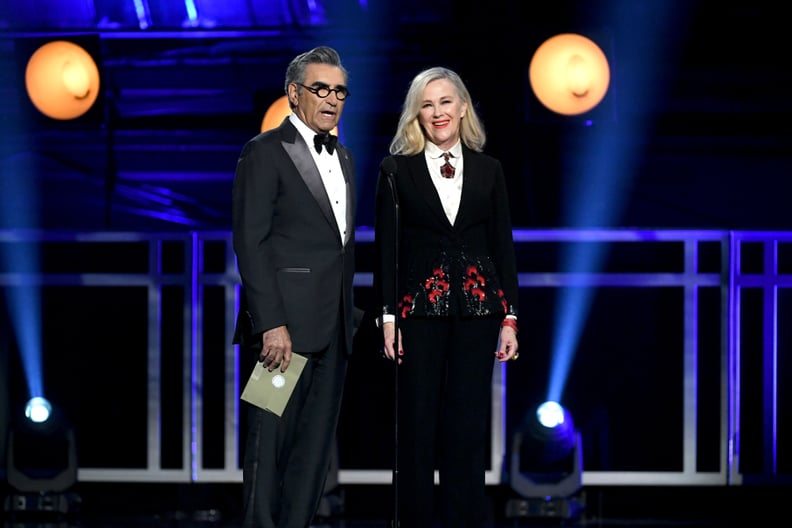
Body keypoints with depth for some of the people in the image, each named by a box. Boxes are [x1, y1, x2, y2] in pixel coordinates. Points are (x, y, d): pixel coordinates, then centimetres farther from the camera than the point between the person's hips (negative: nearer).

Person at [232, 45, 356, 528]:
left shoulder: (344, 158, 18)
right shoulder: (266, 152, -6)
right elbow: (250, 243, -12)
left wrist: (348, 314, 13)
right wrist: (271, 323, -19)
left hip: (332, 326, 8)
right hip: (286, 322, -7)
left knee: (316, 442, 8)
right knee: (272, 438, -4)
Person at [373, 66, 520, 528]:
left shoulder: (488, 170, 7)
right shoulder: (397, 169, 2)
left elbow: (504, 246, 7)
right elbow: (386, 248, 1)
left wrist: (509, 318, 2)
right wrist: (388, 317, -5)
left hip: (477, 306, 1)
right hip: (420, 307, -1)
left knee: (468, 425, 2)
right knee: (417, 425, 1)